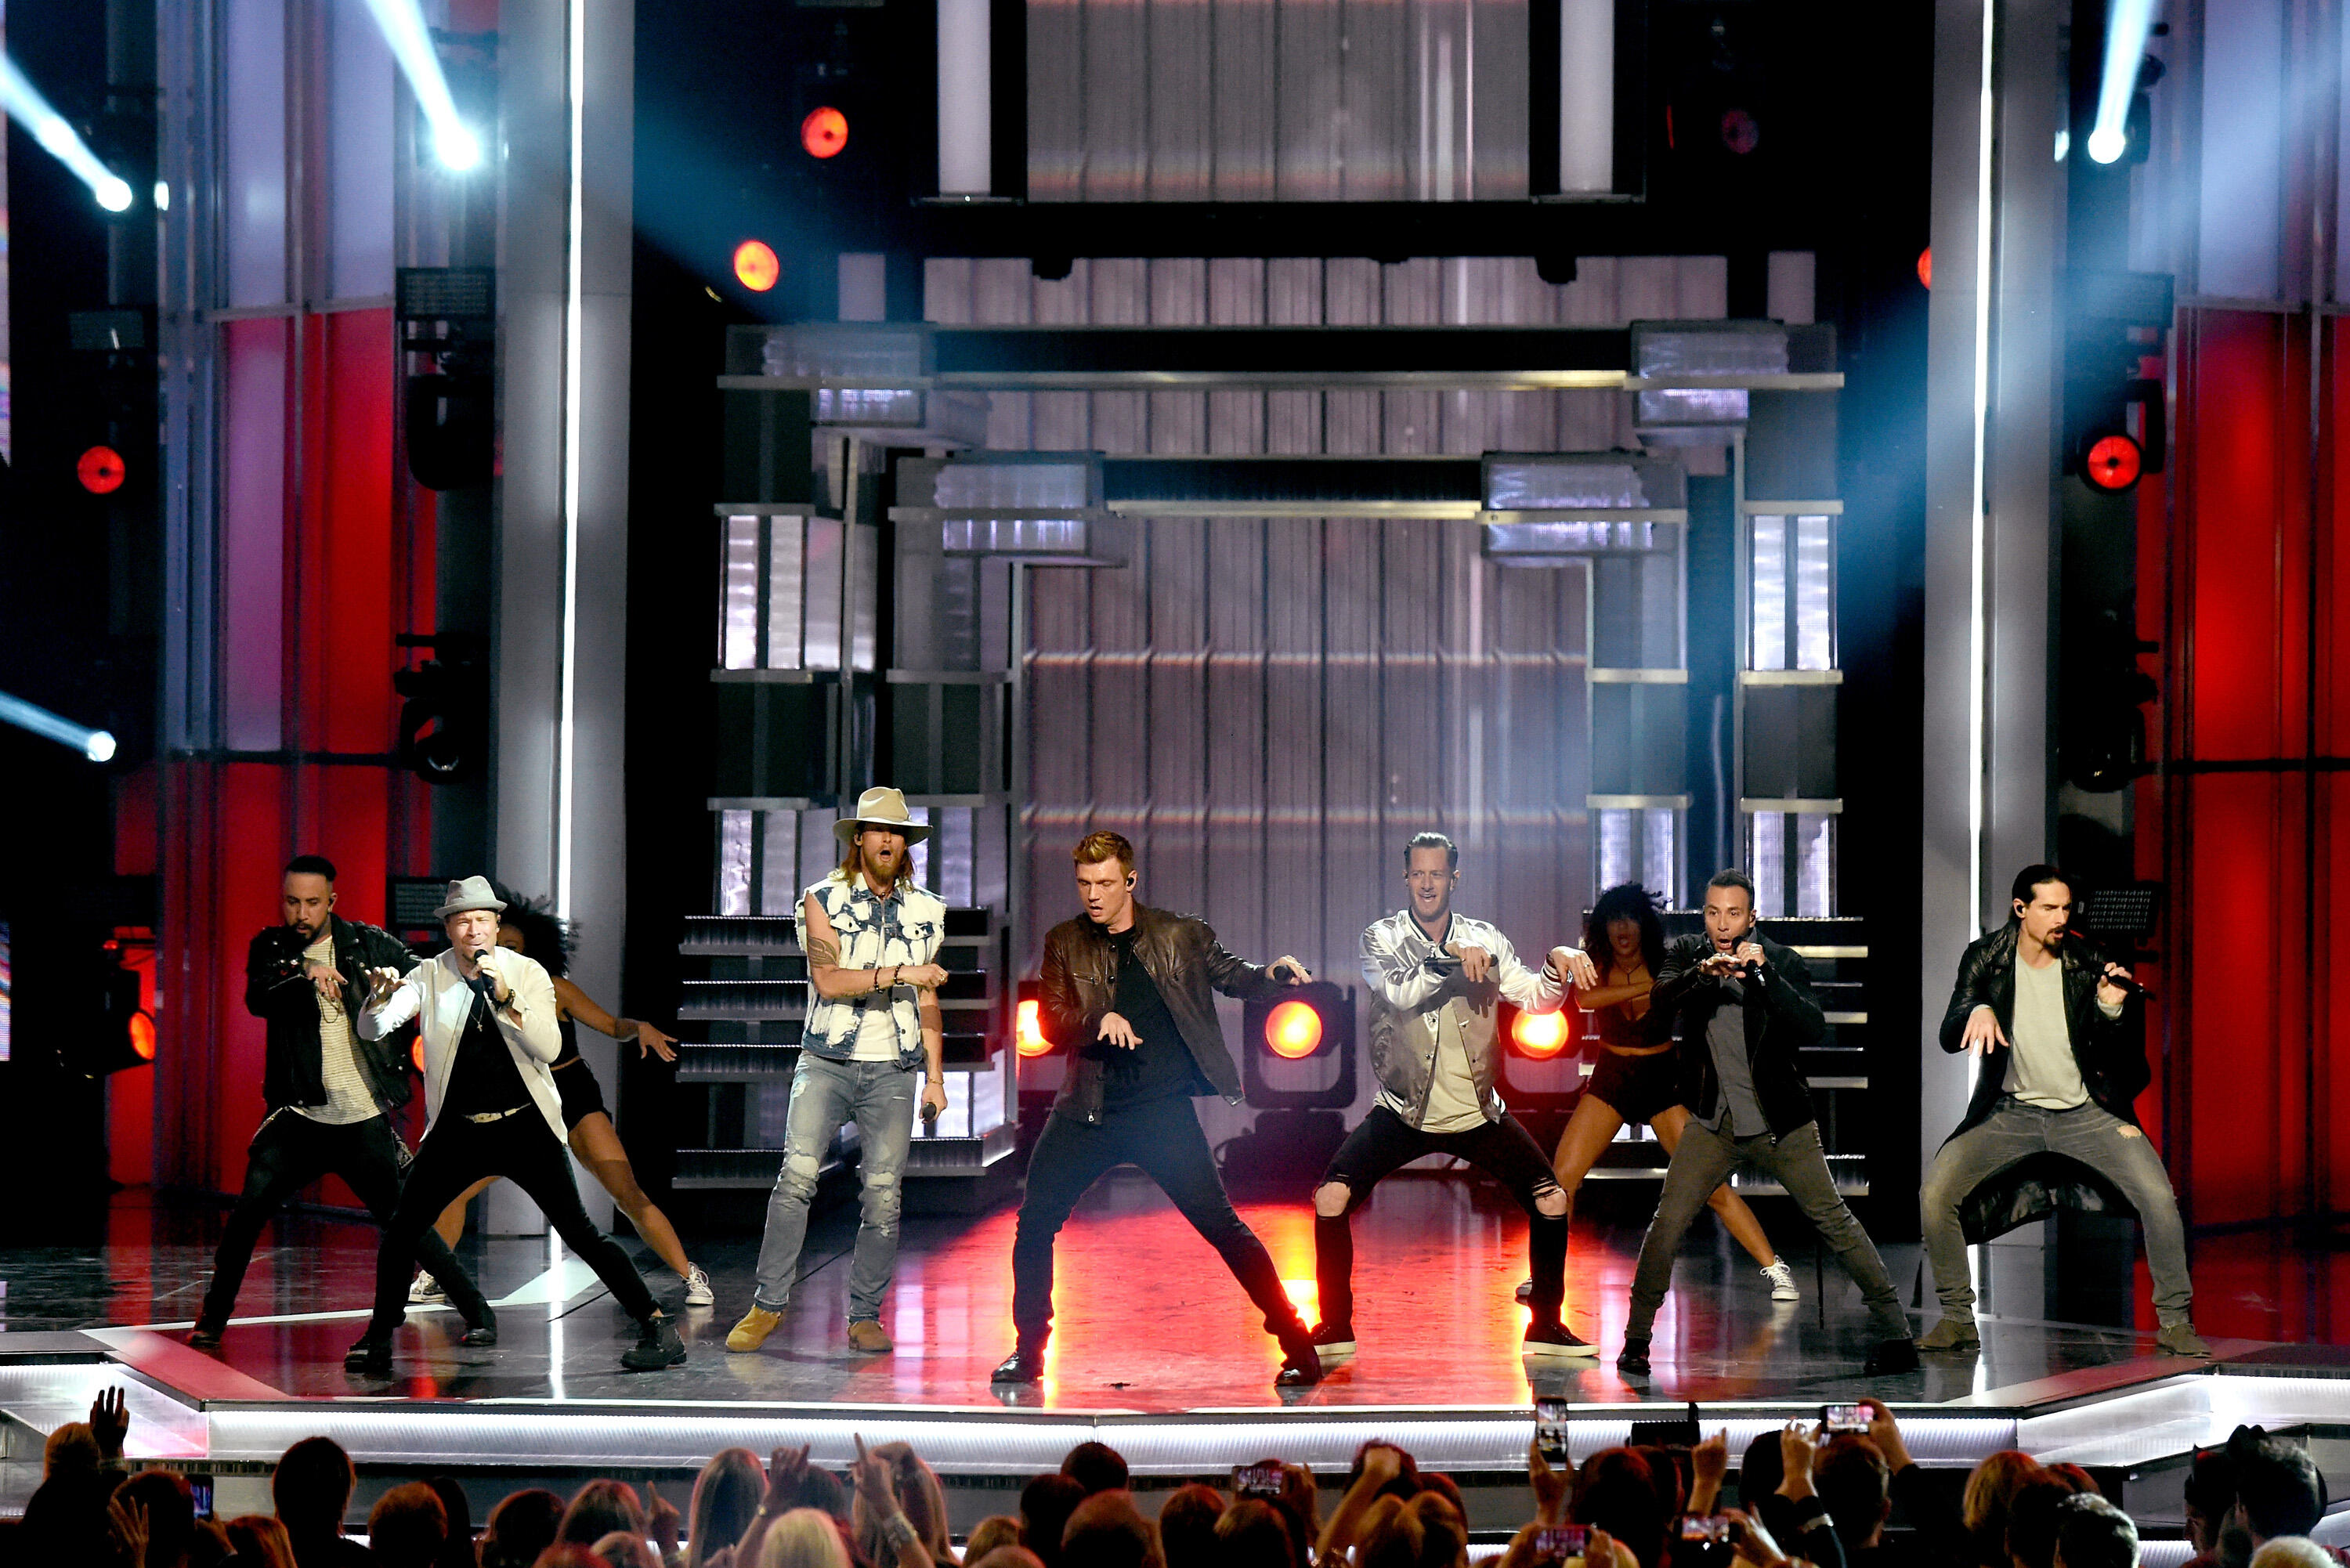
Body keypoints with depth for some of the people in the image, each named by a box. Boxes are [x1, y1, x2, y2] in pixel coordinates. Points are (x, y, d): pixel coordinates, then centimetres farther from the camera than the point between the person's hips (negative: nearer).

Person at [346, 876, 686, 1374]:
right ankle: (379, 1338, 16)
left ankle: (658, 1328, -6)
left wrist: (505, 998, -26)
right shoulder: (430, 978, 0)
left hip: (525, 1127, -2)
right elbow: (373, 1029, -10)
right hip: (457, 1129, 2)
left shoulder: (528, 974, -4)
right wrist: (380, 995, -32)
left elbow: (549, 1048, -13)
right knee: (401, 1232, -2)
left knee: (579, 1232, -9)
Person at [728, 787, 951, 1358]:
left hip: (892, 1071, 2)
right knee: (797, 1173, -16)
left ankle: (864, 1316, 5)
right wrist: (897, 974, -20)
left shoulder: (925, 911, 12)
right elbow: (828, 979, -12)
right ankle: (768, 1303, -8)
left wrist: (936, 1076, 14)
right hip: (827, 1062, -2)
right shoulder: (823, 900, 1)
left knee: (883, 1193, -5)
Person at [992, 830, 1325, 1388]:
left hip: (1162, 1109, -3)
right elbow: (1052, 1023, -1)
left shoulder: (1181, 936, 2)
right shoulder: (1065, 944, 7)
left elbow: (1234, 978, 12)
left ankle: (1297, 1344, -3)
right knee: (1035, 1222, 0)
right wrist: (1100, 1020, -21)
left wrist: (1275, 975, -9)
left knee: (1220, 1223, -9)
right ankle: (1029, 1351, 16)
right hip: (1089, 1111, 3)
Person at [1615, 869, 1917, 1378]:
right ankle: (1636, 1339, 5)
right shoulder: (1687, 956, -1)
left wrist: (1765, 974, -32)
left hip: (1779, 1124, -2)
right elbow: (1659, 1007, -18)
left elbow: (1812, 1028, -21)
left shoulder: (1782, 962, -8)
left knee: (1834, 1221, 0)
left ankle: (1896, 1333, 5)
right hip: (1712, 1123, 2)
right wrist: (1702, 973, -35)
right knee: (1666, 1225, -7)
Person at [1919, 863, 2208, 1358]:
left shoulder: (2088, 964, -3)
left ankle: (2174, 1321, -3)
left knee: (2159, 1197, -19)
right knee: (1935, 1195, -18)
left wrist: (2112, 1008, -20)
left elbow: (2120, 1057, 0)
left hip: (2084, 1112, 0)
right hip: (2012, 1111, 1)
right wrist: (1977, 1011, -28)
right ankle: (1958, 1319, -1)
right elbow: (1950, 1038, -7)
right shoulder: (1986, 959, -2)